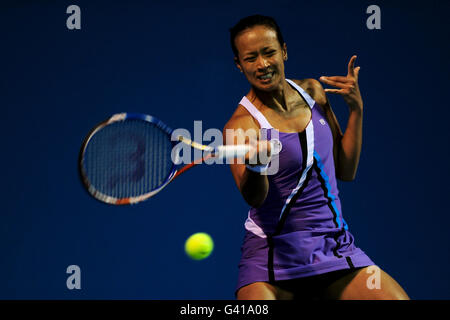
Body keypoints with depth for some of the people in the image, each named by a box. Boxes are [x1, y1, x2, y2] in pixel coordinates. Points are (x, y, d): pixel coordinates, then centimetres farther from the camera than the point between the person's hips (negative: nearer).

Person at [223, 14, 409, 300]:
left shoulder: (312, 92, 7)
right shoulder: (241, 125, -10)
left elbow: (345, 171, 11)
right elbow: (254, 198, -26)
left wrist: (356, 108, 1)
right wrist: (255, 165, -47)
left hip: (336, 246, 4)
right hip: (273, 252, -4)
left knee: (397, 298, -13)